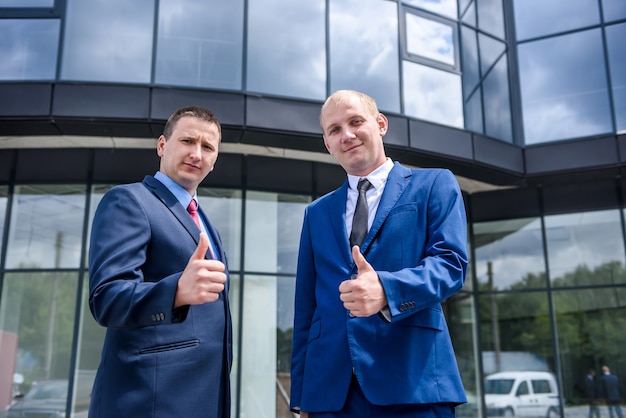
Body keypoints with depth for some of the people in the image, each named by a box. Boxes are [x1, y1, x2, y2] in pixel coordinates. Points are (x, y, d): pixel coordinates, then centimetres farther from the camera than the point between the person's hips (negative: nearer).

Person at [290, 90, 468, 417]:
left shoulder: (435, 184, 6)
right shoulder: (316, 212, 16)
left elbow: (451, 262, -7)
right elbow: (305, 305, 14)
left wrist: (386, 290, -25)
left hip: (412, 380, -3)